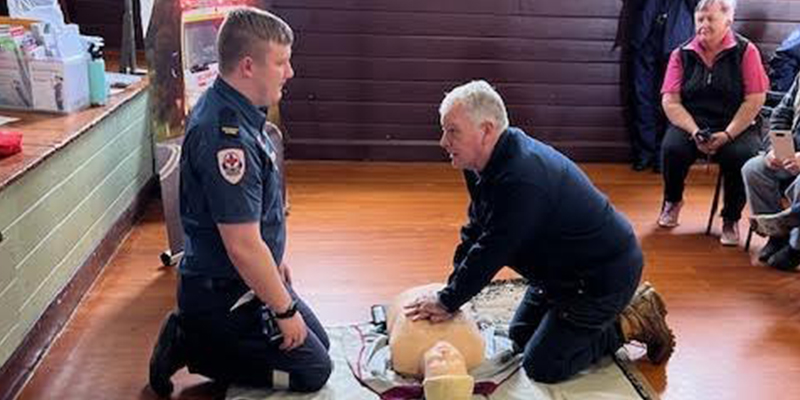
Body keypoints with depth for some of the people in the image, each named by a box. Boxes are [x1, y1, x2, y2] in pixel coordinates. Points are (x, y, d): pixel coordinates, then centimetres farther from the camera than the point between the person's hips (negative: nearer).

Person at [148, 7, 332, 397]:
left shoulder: (230, 108, 1)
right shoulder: (226, 136, -31)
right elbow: (243, 246, -29)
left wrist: (275, 260, 21)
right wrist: (285, 310, -17)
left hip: (245, 278, 10)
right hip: (224, 294, -9)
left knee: (319, 342, 20)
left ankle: (192, 332, 16)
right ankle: (190, 346, 4)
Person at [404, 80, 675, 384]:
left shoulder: (521, 182, -35)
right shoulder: (489, 161, -2)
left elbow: (490, 253, -29)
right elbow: (474, 233, 3)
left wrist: (448, 302, -16)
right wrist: (448, 295, -3)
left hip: (605, 275, -10)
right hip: (565, 268, 10)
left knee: (541, 366, -7)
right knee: (520, 336, 20)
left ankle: (630, 324, 6)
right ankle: (611, 311, 24)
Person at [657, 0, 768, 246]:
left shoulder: (746, 51, 0)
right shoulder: (682, 54, 4)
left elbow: (755, 100, -7)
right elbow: (670, 102, -2)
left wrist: (727, 135, -17)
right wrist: (695, 132, -16)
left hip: (736, 126, -1)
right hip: (691, 123, 1)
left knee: (741, 156, -32)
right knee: (672, 148, -29)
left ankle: (731, 219, -4)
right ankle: (673, 201, 5)